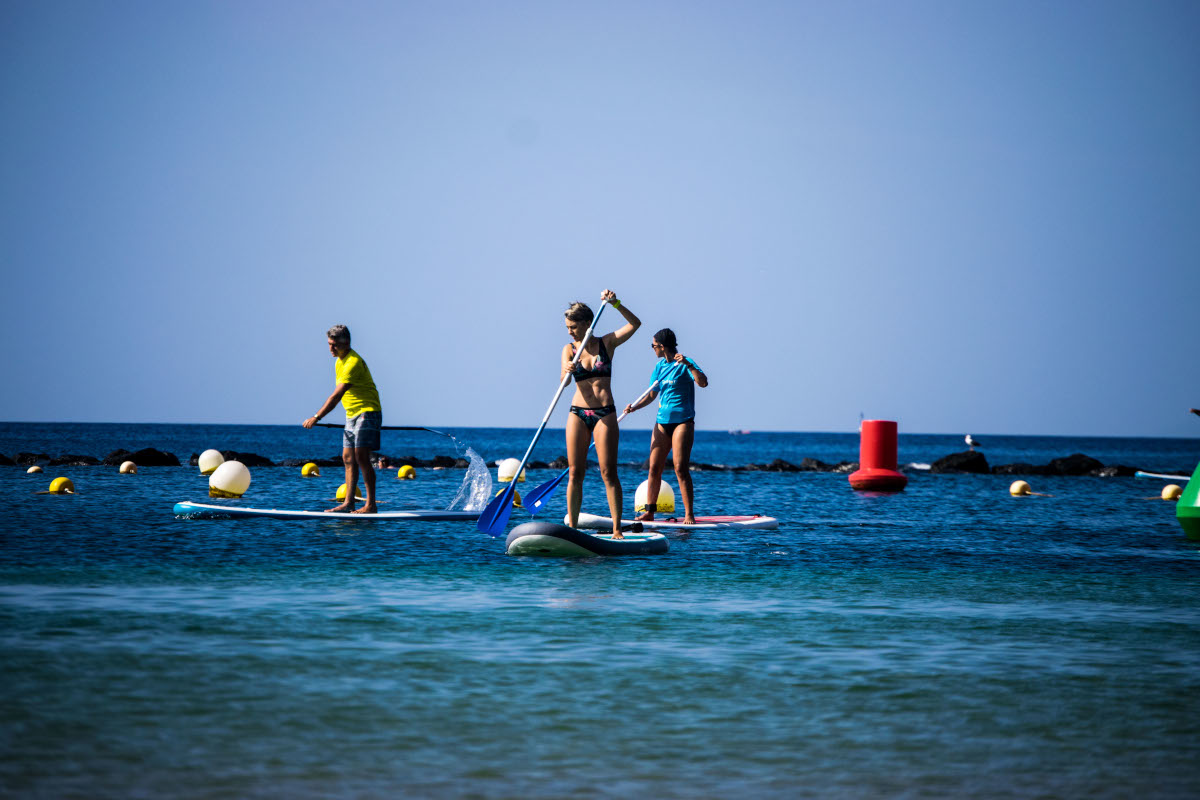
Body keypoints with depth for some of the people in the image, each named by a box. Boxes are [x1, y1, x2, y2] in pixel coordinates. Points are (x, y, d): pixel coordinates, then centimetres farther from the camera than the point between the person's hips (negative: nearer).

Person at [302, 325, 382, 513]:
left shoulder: (353, 363, -21)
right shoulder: (339, 361, 12)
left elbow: (336, 396, -24)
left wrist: (316, 418, -22)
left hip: (367, 412, -10)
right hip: (352, 414, 10)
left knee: (361, 457, -15)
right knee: (348, 458, 6)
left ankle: (371, 504, -15)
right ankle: (348, 503, 7)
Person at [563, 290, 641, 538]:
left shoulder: (607, 343, 4)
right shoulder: (570, 349, 6)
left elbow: (635, 324, -7)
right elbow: (564, 379, -9)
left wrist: (615, 304, -19)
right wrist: (567, 371, -33)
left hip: (605, 413, -2)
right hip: (578, 413, 2)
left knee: (608, 472, -7)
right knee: (575, 473, -1)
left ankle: (617, 529, -8)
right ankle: (571, 527, 2)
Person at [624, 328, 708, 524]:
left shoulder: (685, 364, -8)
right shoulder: (660, 367, 12)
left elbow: (703, 382, -23)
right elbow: (651, 395, 17)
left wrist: (688, 364, -35)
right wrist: (635, 406, 1)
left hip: (683, 421, -7)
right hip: (662, 421, 7)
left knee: (681, 468, -12)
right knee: (654, 468, 3)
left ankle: (689, 515, -10)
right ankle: (649, 511, 8)